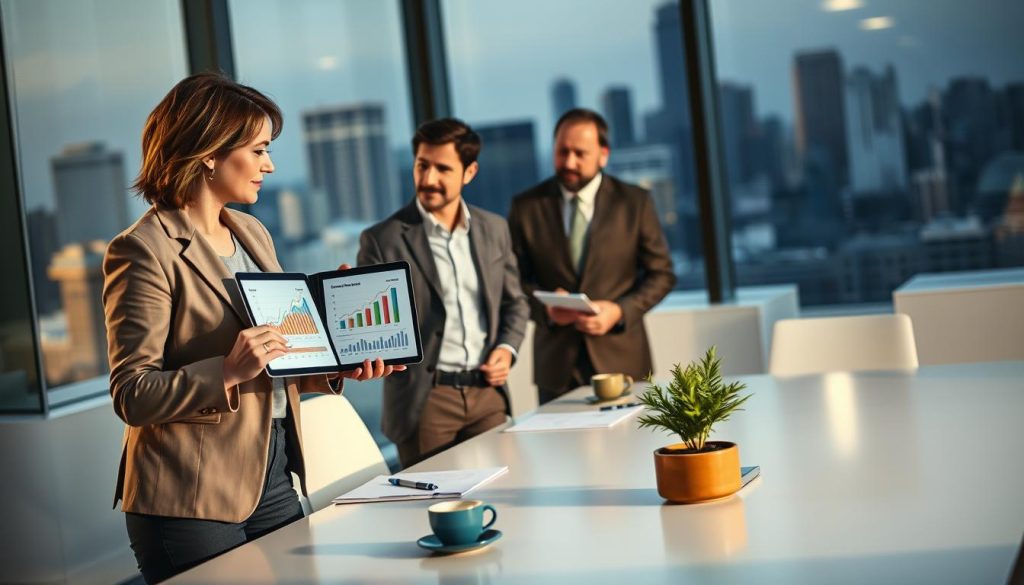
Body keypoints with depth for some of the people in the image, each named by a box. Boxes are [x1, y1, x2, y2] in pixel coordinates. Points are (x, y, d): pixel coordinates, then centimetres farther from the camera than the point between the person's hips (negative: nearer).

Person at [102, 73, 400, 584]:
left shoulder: (252, 233, 12)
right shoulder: (144, 250, -12)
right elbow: (132, 396, -16)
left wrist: (340, 368, 3)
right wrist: (227, 373, -28)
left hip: (273, 479, 7)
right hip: (191, 500, -7)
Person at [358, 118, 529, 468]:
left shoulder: (494, 229, 8)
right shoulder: (382, 240, -5)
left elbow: (515, 302, 18)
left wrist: (506, 349, 1)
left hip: (487, 393, 4)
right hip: (425, 402, -4)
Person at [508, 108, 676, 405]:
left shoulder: (635, 201, 2)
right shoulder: (526, 206, 3)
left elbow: (661, 273, 5)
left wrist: (620, 311, -11)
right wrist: (544, 307, -13)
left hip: (620, 358, 0)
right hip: (556, 363, 0)